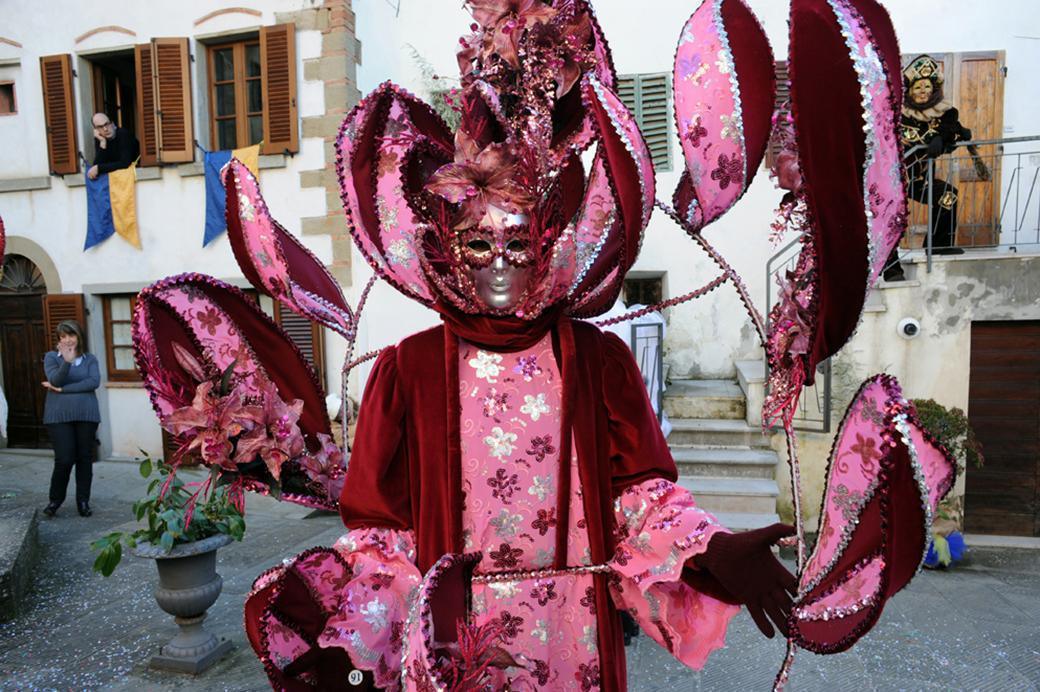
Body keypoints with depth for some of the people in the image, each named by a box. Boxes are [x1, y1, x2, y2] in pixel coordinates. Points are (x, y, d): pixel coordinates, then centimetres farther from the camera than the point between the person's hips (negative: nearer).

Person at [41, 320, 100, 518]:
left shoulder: (90, 359, 8)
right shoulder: (51, 357, 6)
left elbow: (94, 382, -8)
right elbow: (55, 380, -11)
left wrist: (62, 390, -12)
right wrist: (66, 361, -26)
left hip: (86, 414, 2)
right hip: (59, 416, -1)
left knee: (85, 458, 5)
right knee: (64, 459, -6)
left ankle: (83, 501, 18)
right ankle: (55, 499, 17)